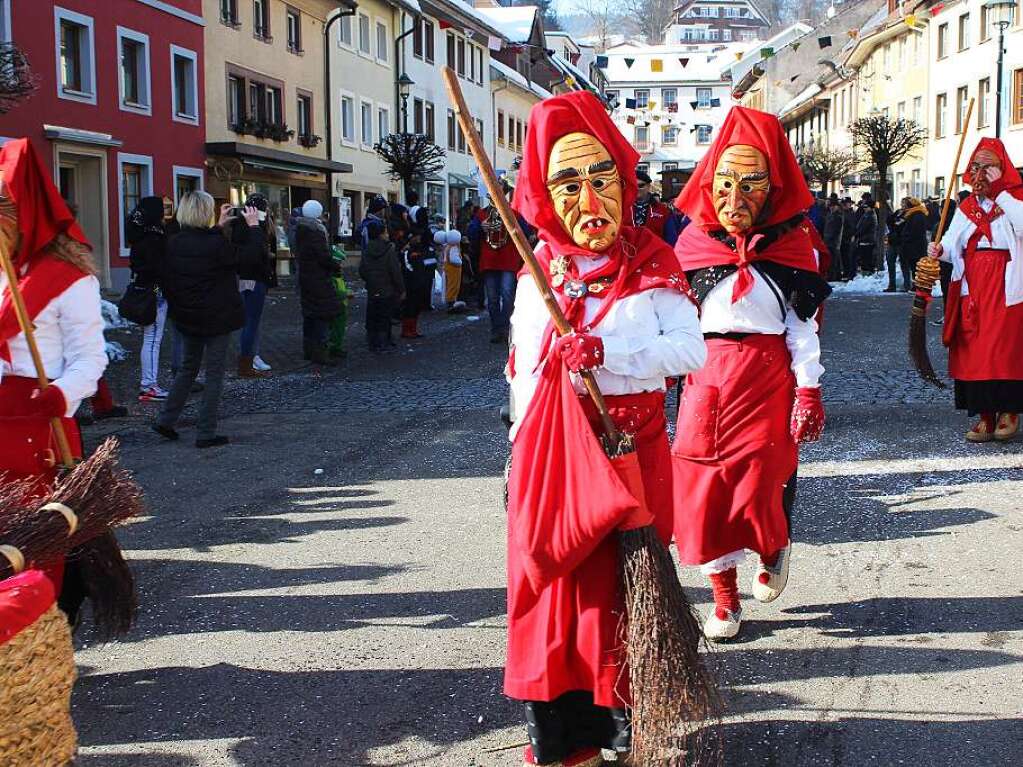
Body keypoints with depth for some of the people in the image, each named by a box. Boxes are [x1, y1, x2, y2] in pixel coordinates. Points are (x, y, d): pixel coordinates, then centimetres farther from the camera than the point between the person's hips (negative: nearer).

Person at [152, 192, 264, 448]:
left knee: (188, 367, 23)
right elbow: (252, 256, -12)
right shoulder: (216, 245, -20)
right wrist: (254, 225, -2)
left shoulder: (175, 243, -2)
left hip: (187, 318, 6)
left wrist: (219, 227, 22)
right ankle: (206, 433, 6)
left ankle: (165, 420, 21)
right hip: (217, 319, -6)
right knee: (214, 374, 4)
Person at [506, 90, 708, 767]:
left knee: (627, 582, 1)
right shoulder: (537, 274, 8)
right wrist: (520, 450, 13)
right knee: (554, 582, 6)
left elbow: (692, 349, -12)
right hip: (550, 449, 3)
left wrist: (608, 352, -22)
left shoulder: (653, 265, -2)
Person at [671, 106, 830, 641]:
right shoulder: (693, 242, 4)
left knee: (757, 486, -7)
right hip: (706, 377, 2)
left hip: (766, 376, -2)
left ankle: (774, 548, 28)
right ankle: (724, 597, 16)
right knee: (703, 488, 1)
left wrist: (808, 391, -5)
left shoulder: (789, 245, 1)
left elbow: (803, 325, 0)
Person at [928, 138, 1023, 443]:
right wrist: (940, 250, -11)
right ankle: (985, 415, 7)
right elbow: (953, 243, 11)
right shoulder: (966, 207, 17)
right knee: (974, 350, 1)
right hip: (972, 288, 5)